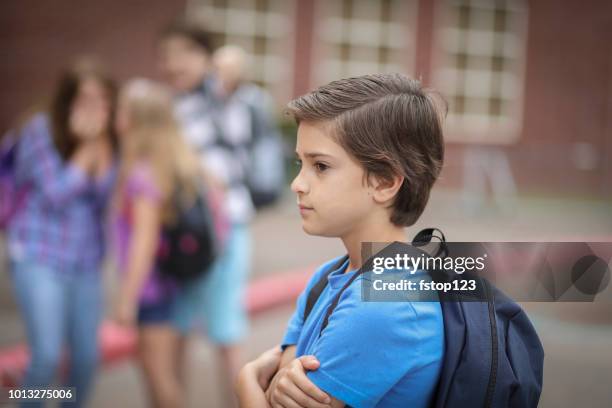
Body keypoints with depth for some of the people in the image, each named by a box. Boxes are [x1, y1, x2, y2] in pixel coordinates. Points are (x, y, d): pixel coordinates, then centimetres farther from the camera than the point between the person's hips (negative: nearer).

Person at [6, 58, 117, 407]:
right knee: (48, 355, -12)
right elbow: (56, 194, -13)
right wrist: (86, 148, -13)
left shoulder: (107, 140, 4)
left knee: (87, 357, 5)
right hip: (39, 258, -5)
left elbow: (108, 198, -6)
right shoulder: (40, 130, -10)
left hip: (86, 261, 5)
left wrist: (100, 143, -14)